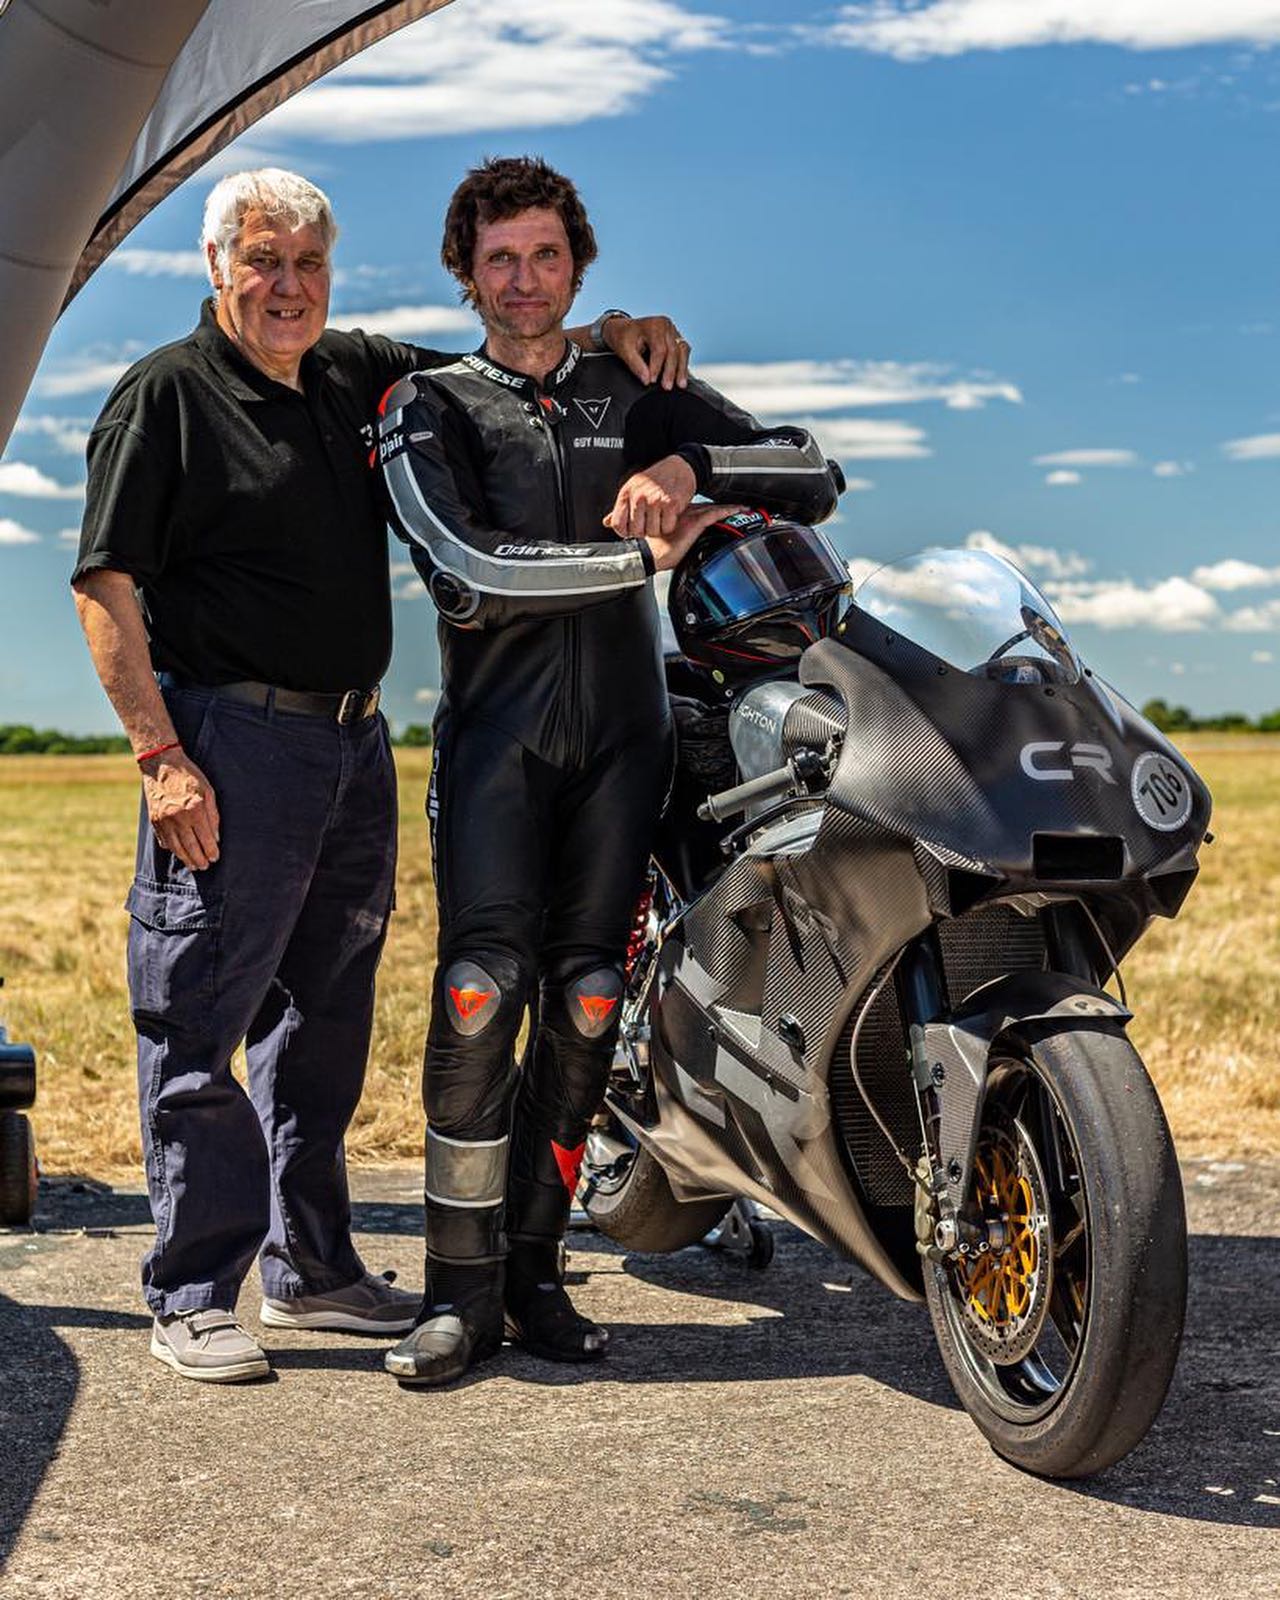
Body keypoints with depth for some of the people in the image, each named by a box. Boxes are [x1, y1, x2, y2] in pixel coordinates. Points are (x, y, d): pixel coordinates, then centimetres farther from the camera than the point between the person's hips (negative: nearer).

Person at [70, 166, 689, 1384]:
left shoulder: (358, 374, 13)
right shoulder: (167, 394, -5)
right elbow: (107, 587, -10)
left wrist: (614, 334, 4)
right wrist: (160, 756, -17)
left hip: (353, 742, 7)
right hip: (228, 743, -7)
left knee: (324, 1022, 13)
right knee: (197, 1027, -3)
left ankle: (311, 1267, 25)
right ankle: (193, 1296, 5)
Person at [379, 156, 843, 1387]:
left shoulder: (641, 391, 18)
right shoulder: (429, 408, 8)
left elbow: (814, 477, 10)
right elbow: (470, 574, -9)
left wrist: (689, 466, -7)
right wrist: (642, 555, -7)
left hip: (621, 730, 3)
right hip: (496, 727, -3)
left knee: (584, 1003, -3)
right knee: (482, 987, -17)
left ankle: (532, 1266, 7)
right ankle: (461, 1288, -11)